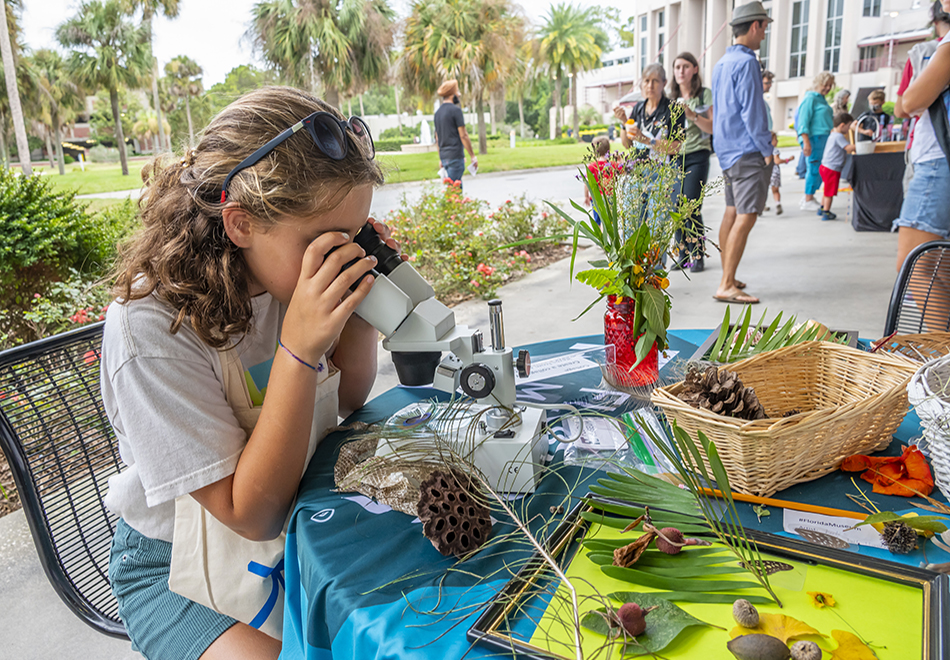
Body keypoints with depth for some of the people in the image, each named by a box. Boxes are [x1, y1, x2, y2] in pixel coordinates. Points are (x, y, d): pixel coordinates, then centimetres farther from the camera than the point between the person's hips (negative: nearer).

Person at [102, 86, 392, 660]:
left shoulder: (283, 275, -13)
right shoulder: (149, 323, -28)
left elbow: (346, 400, 2)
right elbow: (249, 514, -26)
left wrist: (361, 303, -16)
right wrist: (298, 349, -37)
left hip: (294, 527, 5)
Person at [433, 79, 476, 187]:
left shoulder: (438, 112, 15)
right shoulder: (455, 110, -10)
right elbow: (463, 135, -13)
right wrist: (473, 156, -9)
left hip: (444, 156, 8)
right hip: (455, 155, -8)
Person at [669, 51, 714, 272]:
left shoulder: (705, 94, 2)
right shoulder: (670, 96, 13)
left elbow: (712, 128, -4)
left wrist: (692, 114, -16)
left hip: (697, 156, -4)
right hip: (674, 156, 4)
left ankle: (697, 255, -1)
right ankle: (682, 253, 10)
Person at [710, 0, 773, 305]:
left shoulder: (720, 64, 16)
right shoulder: (746, 62, -12)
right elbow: (751, 111, -16)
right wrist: (766, 149, -10)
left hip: (726, 150, 10)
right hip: (747, 151, -10)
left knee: (731, 214, 13)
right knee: (746, 217, -12)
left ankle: (728, 278, 18)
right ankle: (726, 286, -15)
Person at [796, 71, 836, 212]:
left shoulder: (822, 99, 20)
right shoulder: (810, 98, -9)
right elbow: (803, 121, -16)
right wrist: (806, 142, -22)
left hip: (823, 139, 9)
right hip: (814, 138, -9)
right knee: (814, 169, -7)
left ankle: (809, 197, 18)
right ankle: (808, 201, 0)